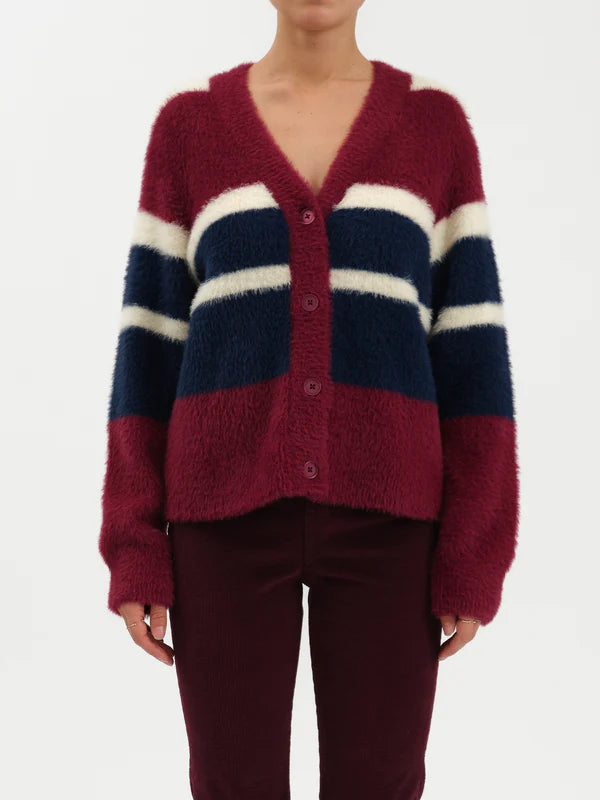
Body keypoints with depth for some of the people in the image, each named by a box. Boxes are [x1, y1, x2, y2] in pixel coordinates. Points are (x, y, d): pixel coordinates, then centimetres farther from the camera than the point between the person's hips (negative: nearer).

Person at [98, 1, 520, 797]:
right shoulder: (187, 127, 6)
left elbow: (470, 353, 2)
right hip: (231, 512, 0)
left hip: (380, 514, 1)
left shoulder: (436, 125, 6)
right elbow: (152, 350, 4)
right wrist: (133, 548, -1)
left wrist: (476, 555, -3)